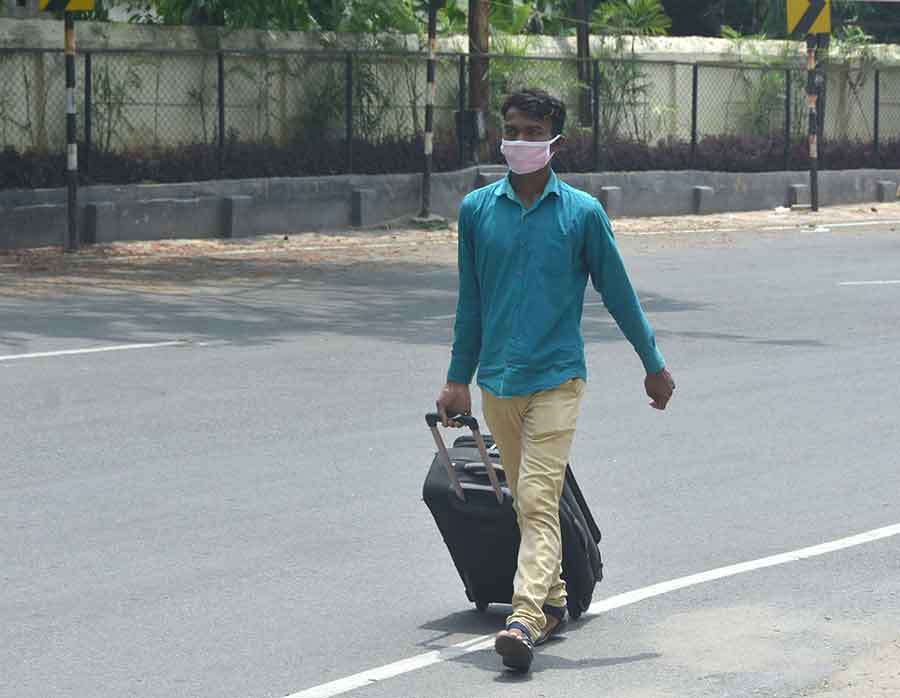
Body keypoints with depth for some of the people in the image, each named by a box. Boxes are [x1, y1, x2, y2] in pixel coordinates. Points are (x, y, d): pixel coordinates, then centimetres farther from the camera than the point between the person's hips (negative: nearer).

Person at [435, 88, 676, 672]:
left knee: (539, 500, -15)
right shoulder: (477, 209, 5)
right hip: (497, 382, 4)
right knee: (526, 500, 12)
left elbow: (618, 292, 7)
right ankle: (553, 601, 27)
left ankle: (526, 620, -24)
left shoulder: (583, 213, -2)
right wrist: (458, 378, 16)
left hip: (556, 378, -4)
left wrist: (654, 364, 14)